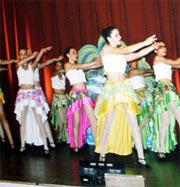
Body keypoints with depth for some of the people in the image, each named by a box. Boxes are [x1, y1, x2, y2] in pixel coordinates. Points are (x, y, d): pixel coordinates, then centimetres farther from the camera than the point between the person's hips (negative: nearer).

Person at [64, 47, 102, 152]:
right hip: (75, 94, -6)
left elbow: (90, 67, 10)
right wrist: (95, 62, -9)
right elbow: (80, 66, -10)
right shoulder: (67, 65, 5)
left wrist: (100, 63, -6)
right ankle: (76, 146, 8)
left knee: (93, 121, -3)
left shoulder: (79, 66, 22)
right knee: (76, 123, -2)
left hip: (85, 94, 6)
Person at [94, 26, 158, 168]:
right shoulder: (106, 49, 0)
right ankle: (102, 156, 13)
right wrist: (144, 42, -8)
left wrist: (153, 46, 3)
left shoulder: (120, 54, 19)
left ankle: (141, 158, 3)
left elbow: (137, 55, 11)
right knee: (108, 124, -2)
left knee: (133, 123, 0)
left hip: (125, 88, 6)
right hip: (112, 89, -5)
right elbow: (126, 51, -11)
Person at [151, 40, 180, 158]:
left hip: (169, 88, 8)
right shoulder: (157, 58, 2)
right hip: (164, 88, -8)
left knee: (166, 121, 3)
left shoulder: (165, 61, 25)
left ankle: (161, 149, 3)